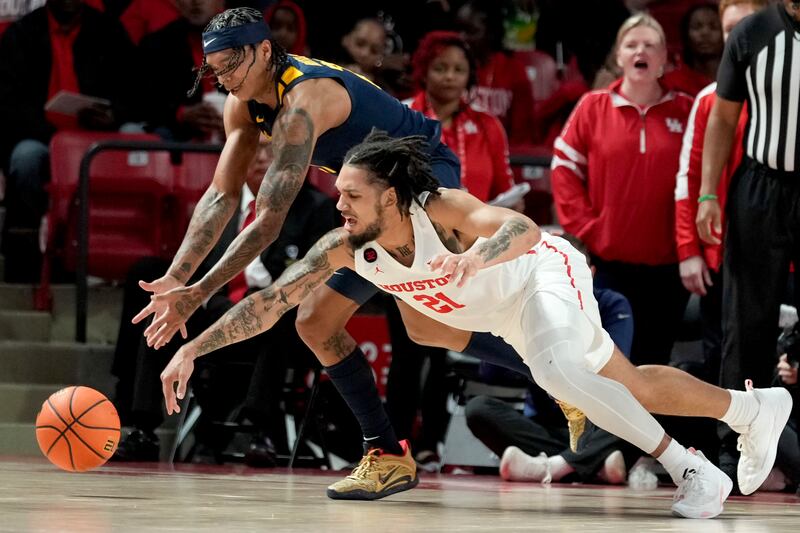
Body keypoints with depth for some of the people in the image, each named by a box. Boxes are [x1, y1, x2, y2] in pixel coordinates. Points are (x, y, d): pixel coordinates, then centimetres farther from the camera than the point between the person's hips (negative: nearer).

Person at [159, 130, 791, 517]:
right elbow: (269, 303, -22)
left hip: (547, 271, -6)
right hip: (507, 312, 6)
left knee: (555, 369, -36)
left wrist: (478, 257, -73)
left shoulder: (442, 209, -38)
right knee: (631, 386, 17)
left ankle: (693, 471, -24)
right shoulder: (345, 248, -23)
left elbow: (525, 229, -53)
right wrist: (193, 349, -31)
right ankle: (755, 408, 40)